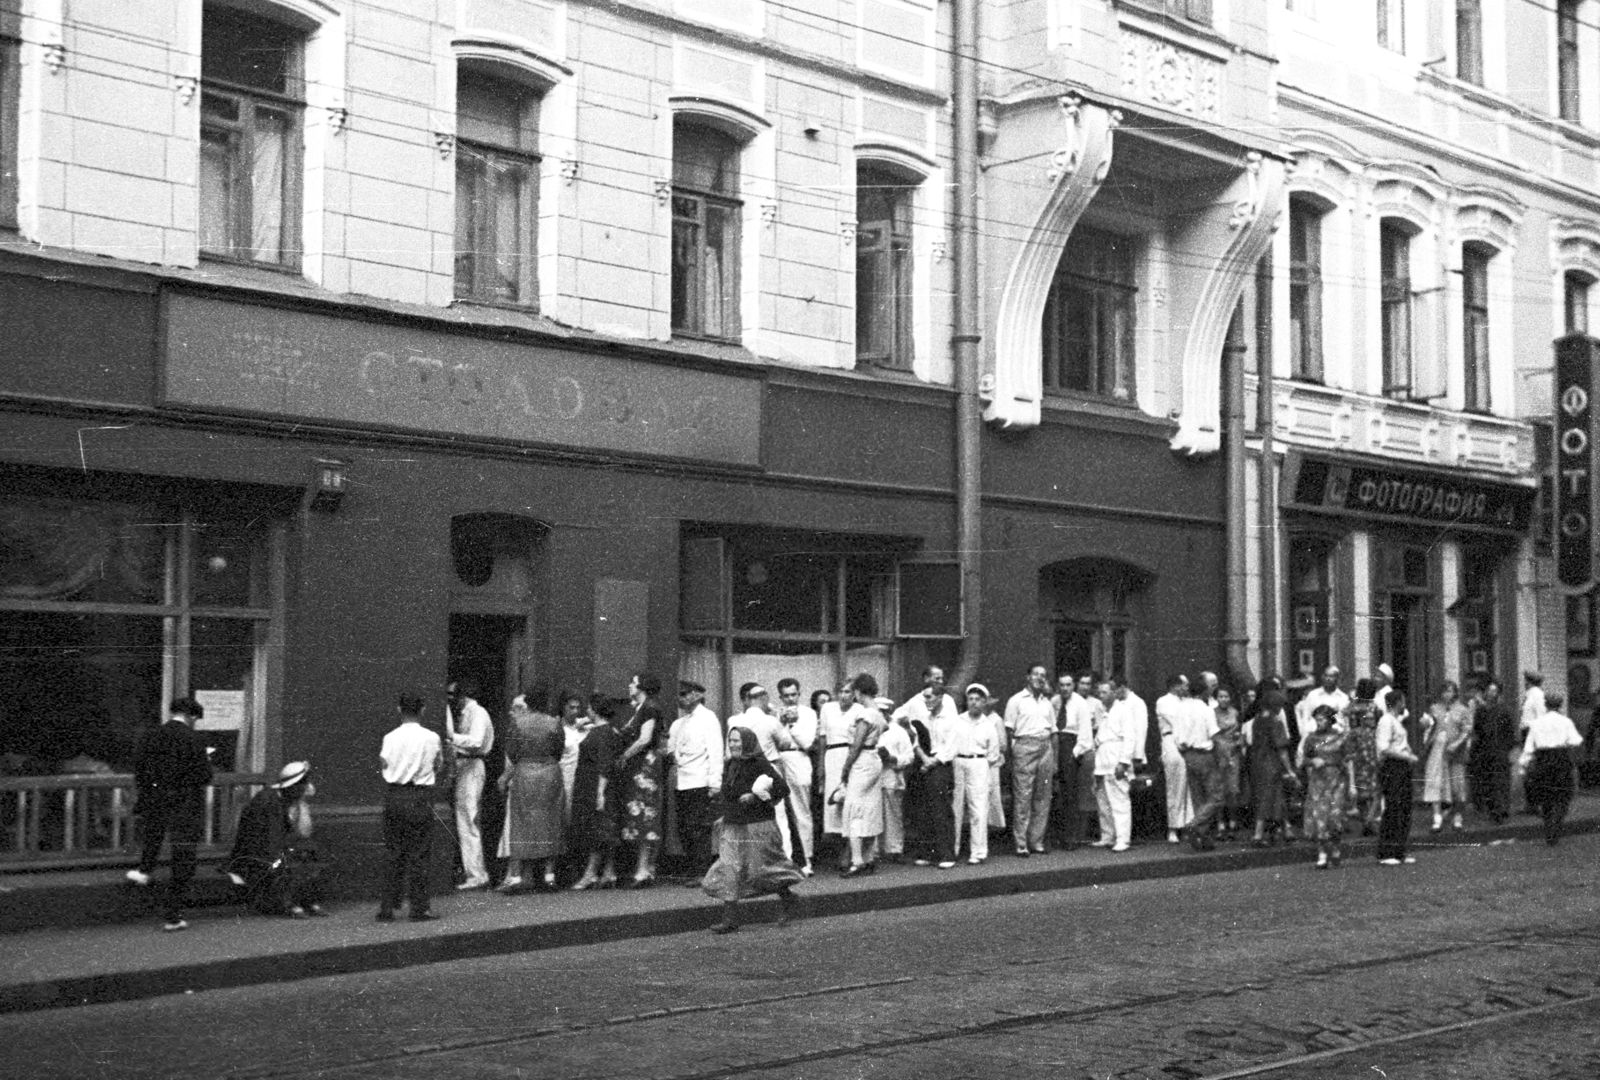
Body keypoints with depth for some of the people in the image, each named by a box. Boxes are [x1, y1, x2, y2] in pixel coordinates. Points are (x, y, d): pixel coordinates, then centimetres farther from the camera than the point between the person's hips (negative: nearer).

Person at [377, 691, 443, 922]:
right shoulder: (431, 738, -3)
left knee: (392, 852, 9)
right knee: (419, 853, 4)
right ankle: (418, 908, 4)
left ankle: (387, 908, 10)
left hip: (393, 796, 2)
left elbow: (383, 765, 1)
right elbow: (438, 769, 4)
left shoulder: (390, 738, -2)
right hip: (420, 796, -2)